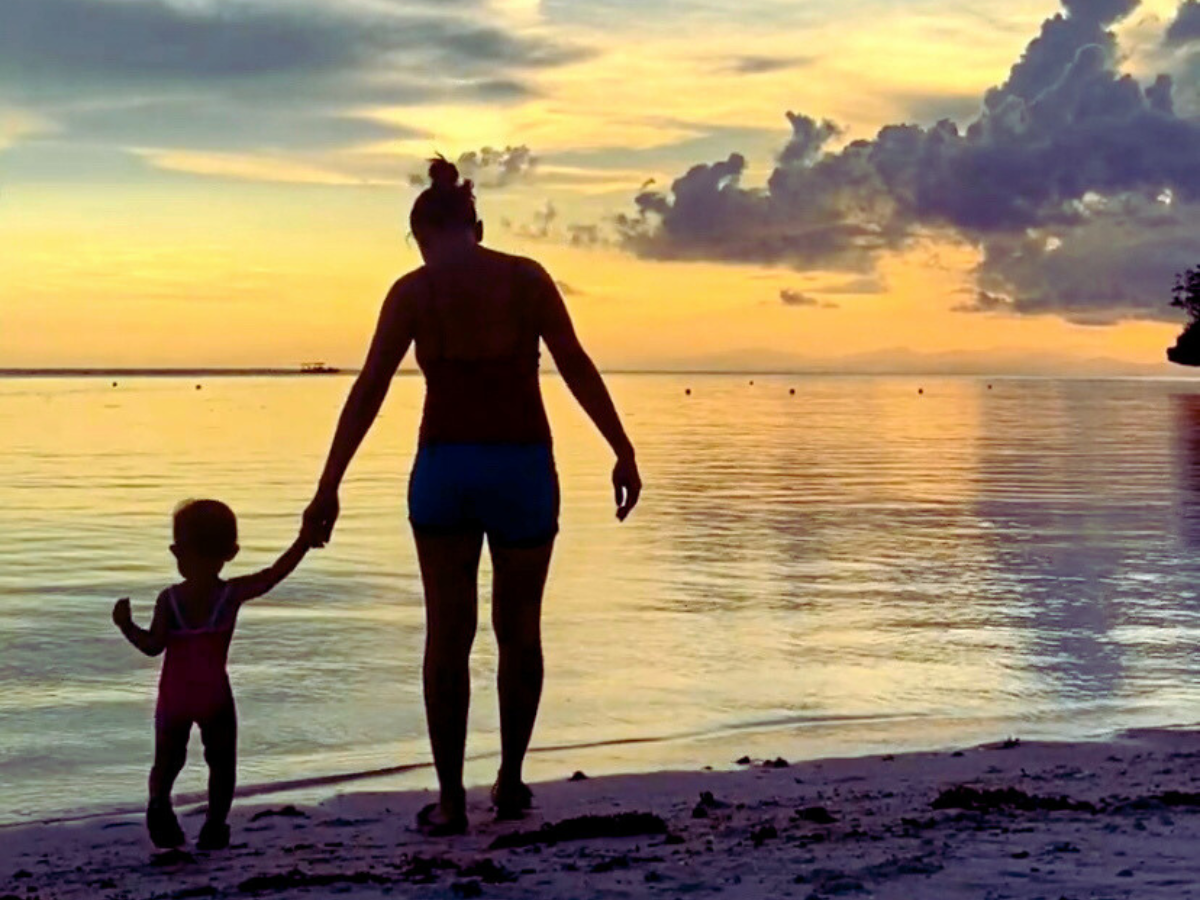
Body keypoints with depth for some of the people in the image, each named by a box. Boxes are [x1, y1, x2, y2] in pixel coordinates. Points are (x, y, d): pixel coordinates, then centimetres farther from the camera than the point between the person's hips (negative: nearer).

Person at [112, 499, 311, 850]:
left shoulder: (169, 599, -3)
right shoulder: (233, 593, -4)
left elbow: (153, 645, -9)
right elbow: (274, 574, -9)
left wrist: (126, 626, 6)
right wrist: (304, 541, -6)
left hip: (174, 695, 1)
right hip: (214, 694, -1)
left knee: (168, 759, 13)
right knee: (221, 761, 11)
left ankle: (159, 802, -13)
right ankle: (214, 826, 3)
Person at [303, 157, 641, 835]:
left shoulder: (412, 290, 1)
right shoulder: (526, 277, 3)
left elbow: (369, 391, -2)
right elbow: (578, 368, -3)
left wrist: (330, 486, -1)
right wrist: (624, 453, 1)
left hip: (444, 466, 0)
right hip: (522, 465, 1)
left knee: (447, 634, 7)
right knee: (520, 630, 16)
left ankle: (451, 800, 7)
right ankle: (511, 783, 22)